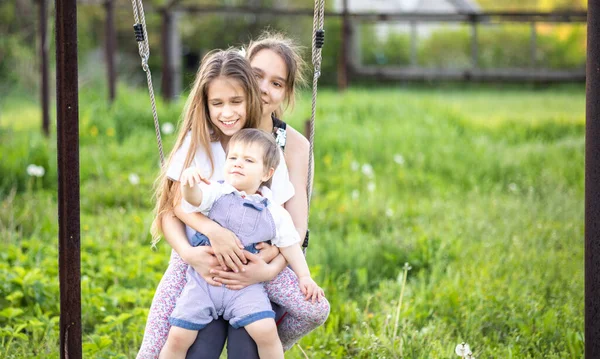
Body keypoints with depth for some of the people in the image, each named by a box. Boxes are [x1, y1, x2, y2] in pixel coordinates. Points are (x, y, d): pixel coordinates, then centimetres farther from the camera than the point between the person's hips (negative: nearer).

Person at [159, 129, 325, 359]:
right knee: (178, 336, -9)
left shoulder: (274, 213, 5)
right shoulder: (215, 193, 0)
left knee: (265, 331, -22)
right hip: (203, 278, 0)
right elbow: (194, 198, -20)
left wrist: (304, 277, 5)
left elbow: (289, 246, 14)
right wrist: (188, 183, -42)